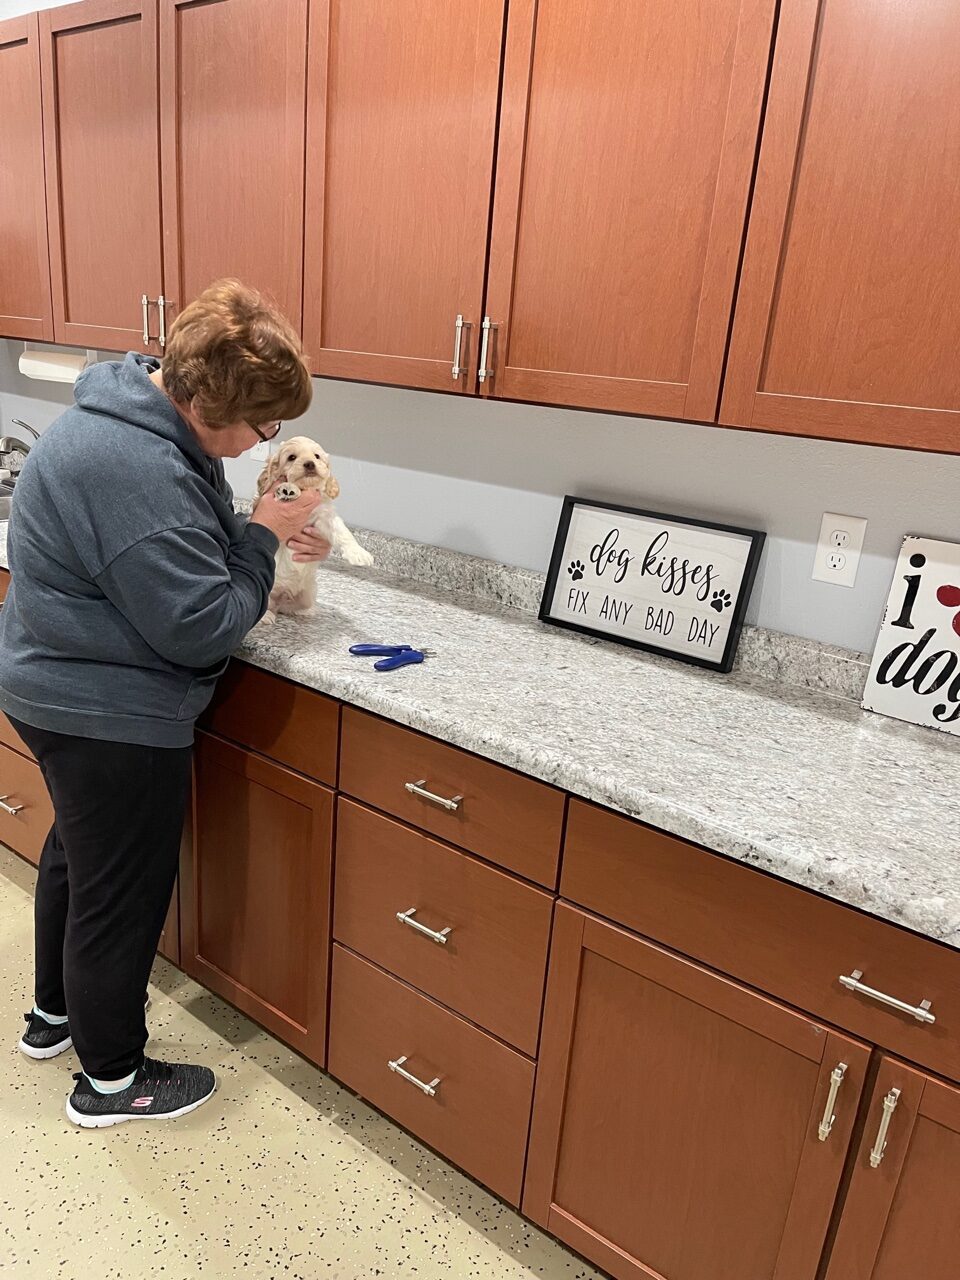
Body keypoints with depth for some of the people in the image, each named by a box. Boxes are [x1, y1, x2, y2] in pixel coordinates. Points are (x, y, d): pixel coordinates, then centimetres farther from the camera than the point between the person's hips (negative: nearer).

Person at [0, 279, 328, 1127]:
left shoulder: (139, 414, 2)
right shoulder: (136, 470, -31)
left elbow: (166, 551, 15)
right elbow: (201, 627, -29)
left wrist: (261, 536, 1)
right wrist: (260, 541, -15)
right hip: (109, 715, -11)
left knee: (79, 852, 27)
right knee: (122, 891, 8)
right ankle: (111, 1079, 31)